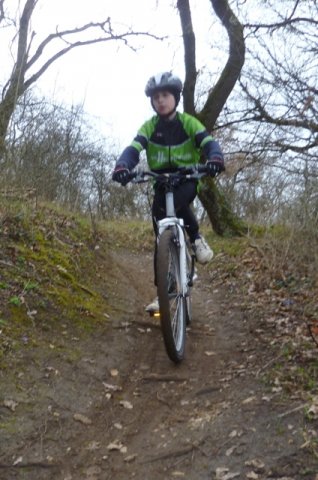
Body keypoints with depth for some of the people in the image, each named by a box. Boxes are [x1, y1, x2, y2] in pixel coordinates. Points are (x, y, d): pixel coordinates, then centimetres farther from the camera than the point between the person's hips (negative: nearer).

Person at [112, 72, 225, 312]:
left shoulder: (189, 123, -9)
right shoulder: (149, 127, -5)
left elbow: (209, 143, -23)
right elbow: (133, 149, -21)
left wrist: (216, 159, -47)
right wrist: (122, 166, -44)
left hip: (187, 180, -2)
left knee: (177, 201, -38)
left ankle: (196, 237, -12)